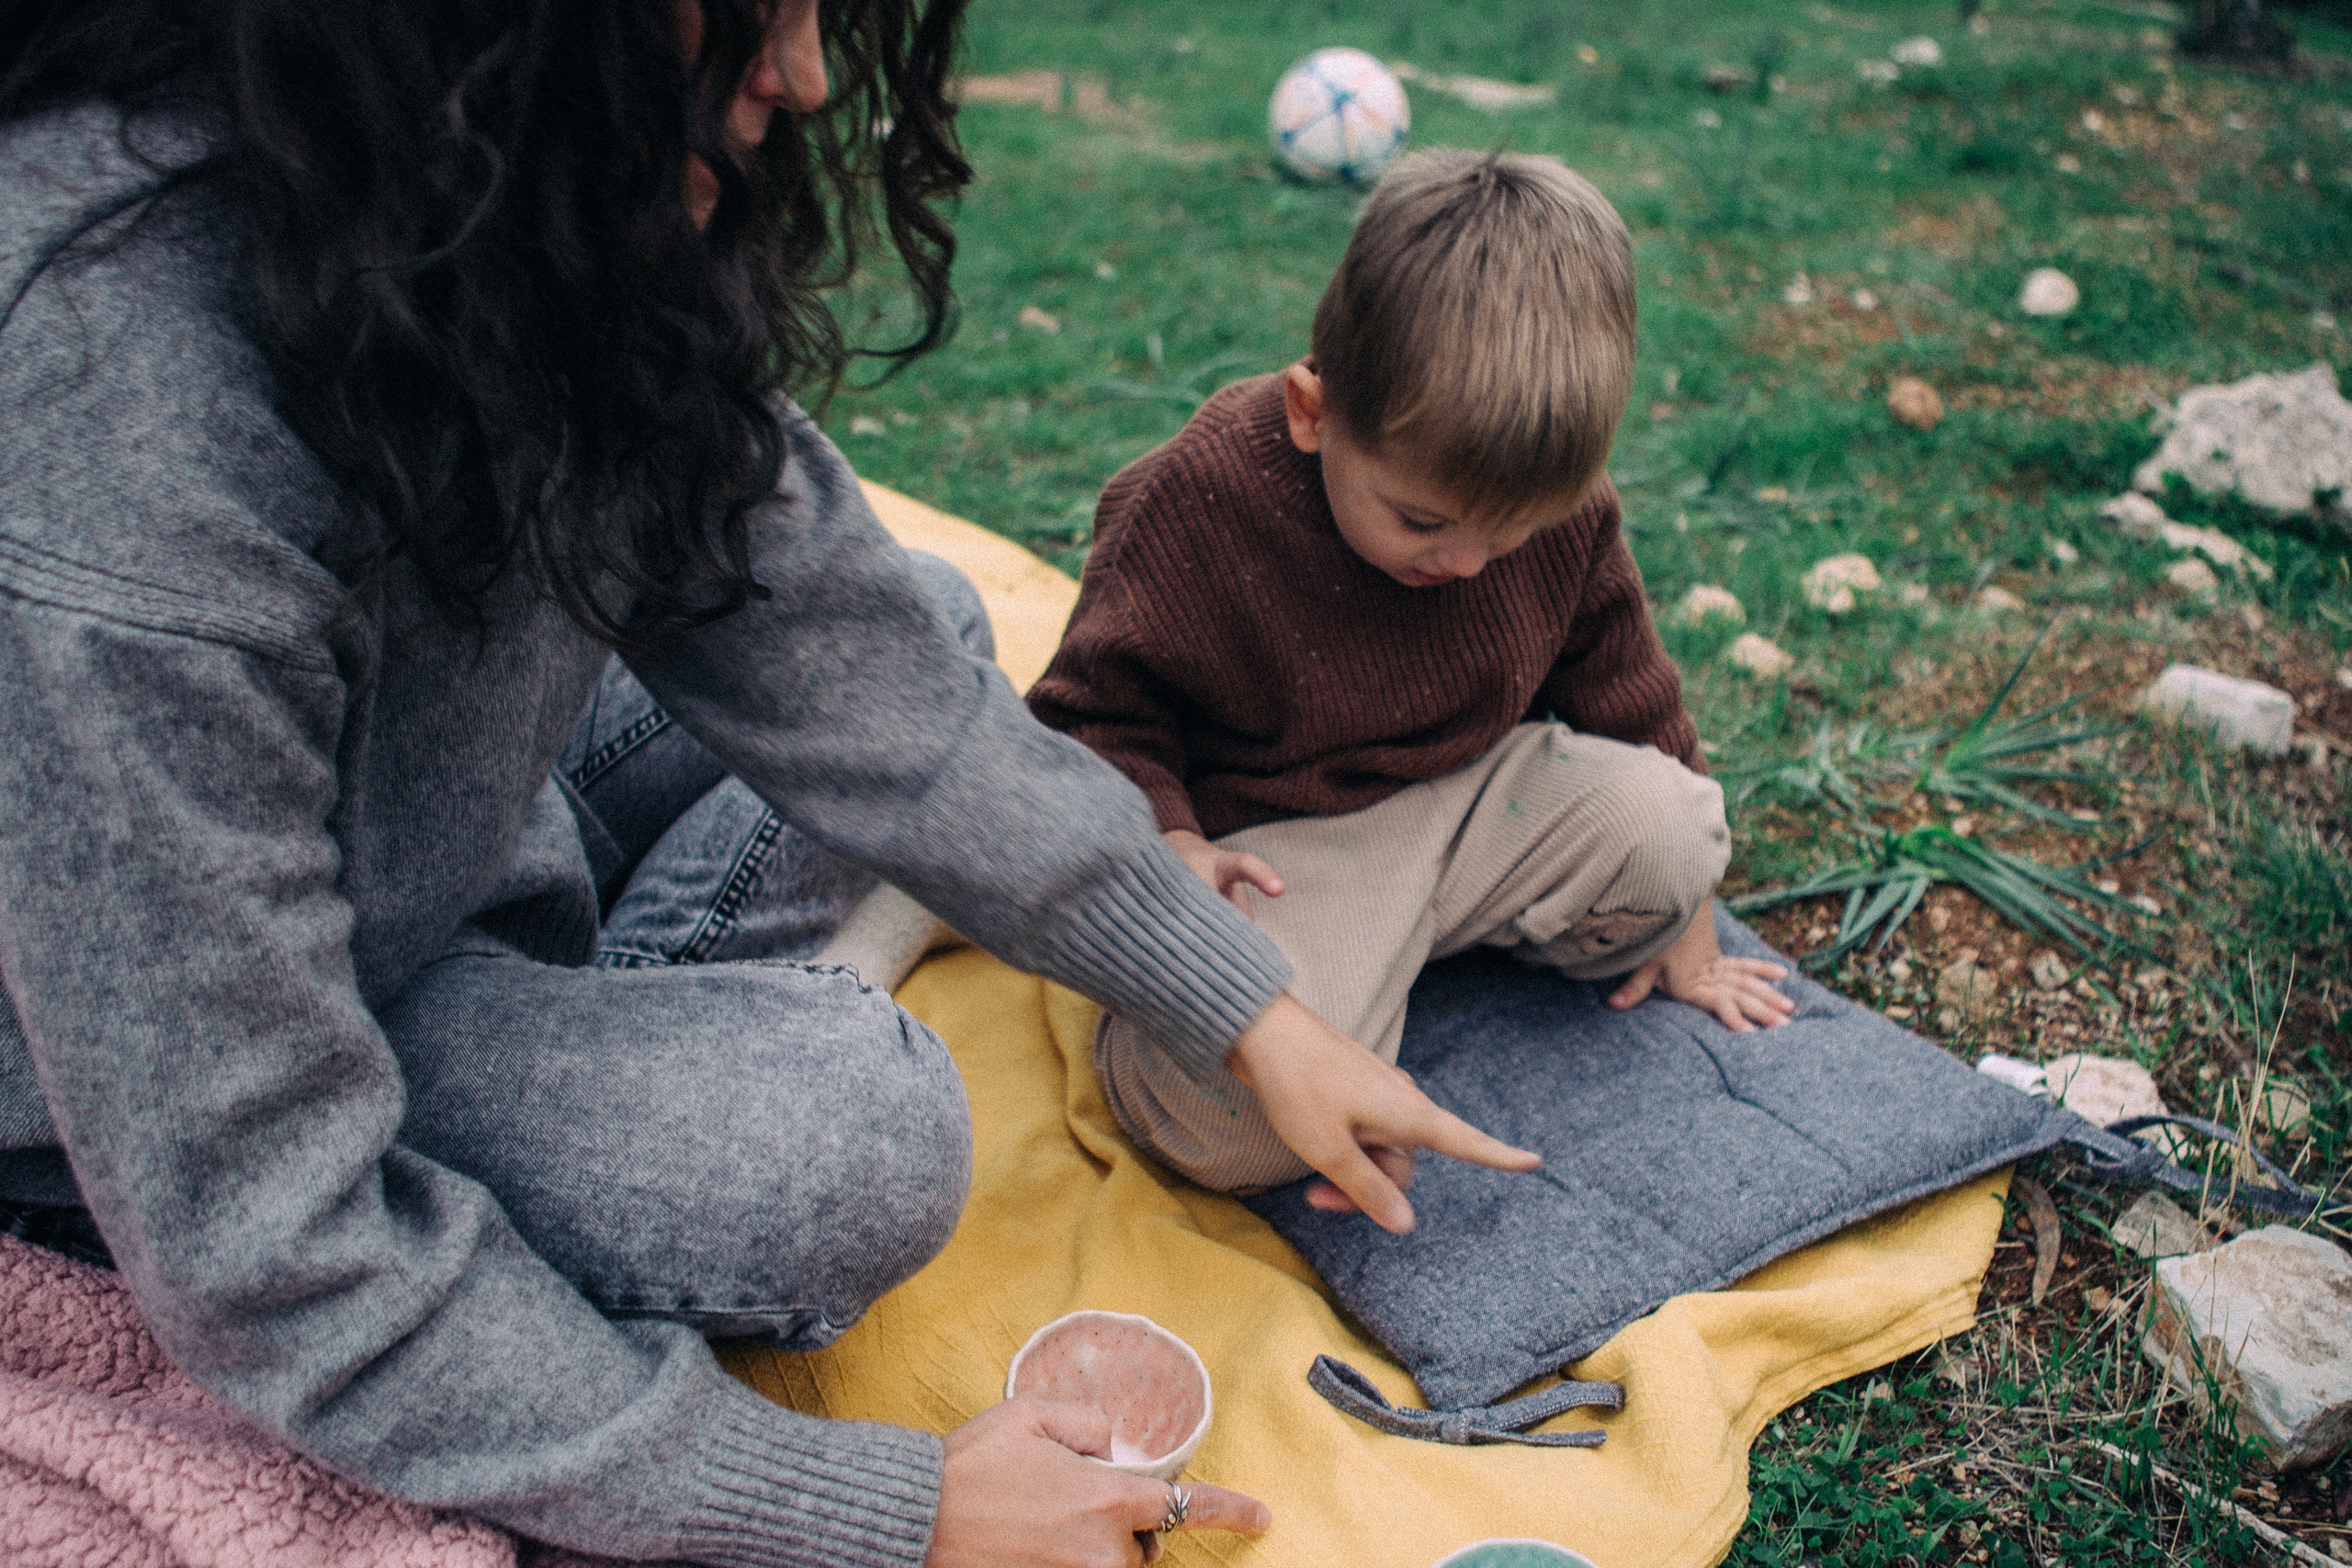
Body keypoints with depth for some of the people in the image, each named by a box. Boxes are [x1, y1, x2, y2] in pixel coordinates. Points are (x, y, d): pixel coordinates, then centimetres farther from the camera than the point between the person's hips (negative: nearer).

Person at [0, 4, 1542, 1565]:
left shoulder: (545, 212, -18)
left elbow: (821, 630, -12)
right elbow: (270, 1265, -33)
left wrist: (1249, 1007, -8)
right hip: (136, 1059, -6)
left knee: (926, 628, 3)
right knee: (860, 1139, -26)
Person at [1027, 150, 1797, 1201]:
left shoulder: (1562, 507, -7)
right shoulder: (1199, 502, -21)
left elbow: (1624, 696, 8)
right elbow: (1095, 711, -10)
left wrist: (1682, 927, 14)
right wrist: (1168, 847, -29)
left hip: (1474, 799, 5)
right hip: (1276, 847, -5)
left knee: (1668, 822, -18)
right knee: (1226, 1113, -30)